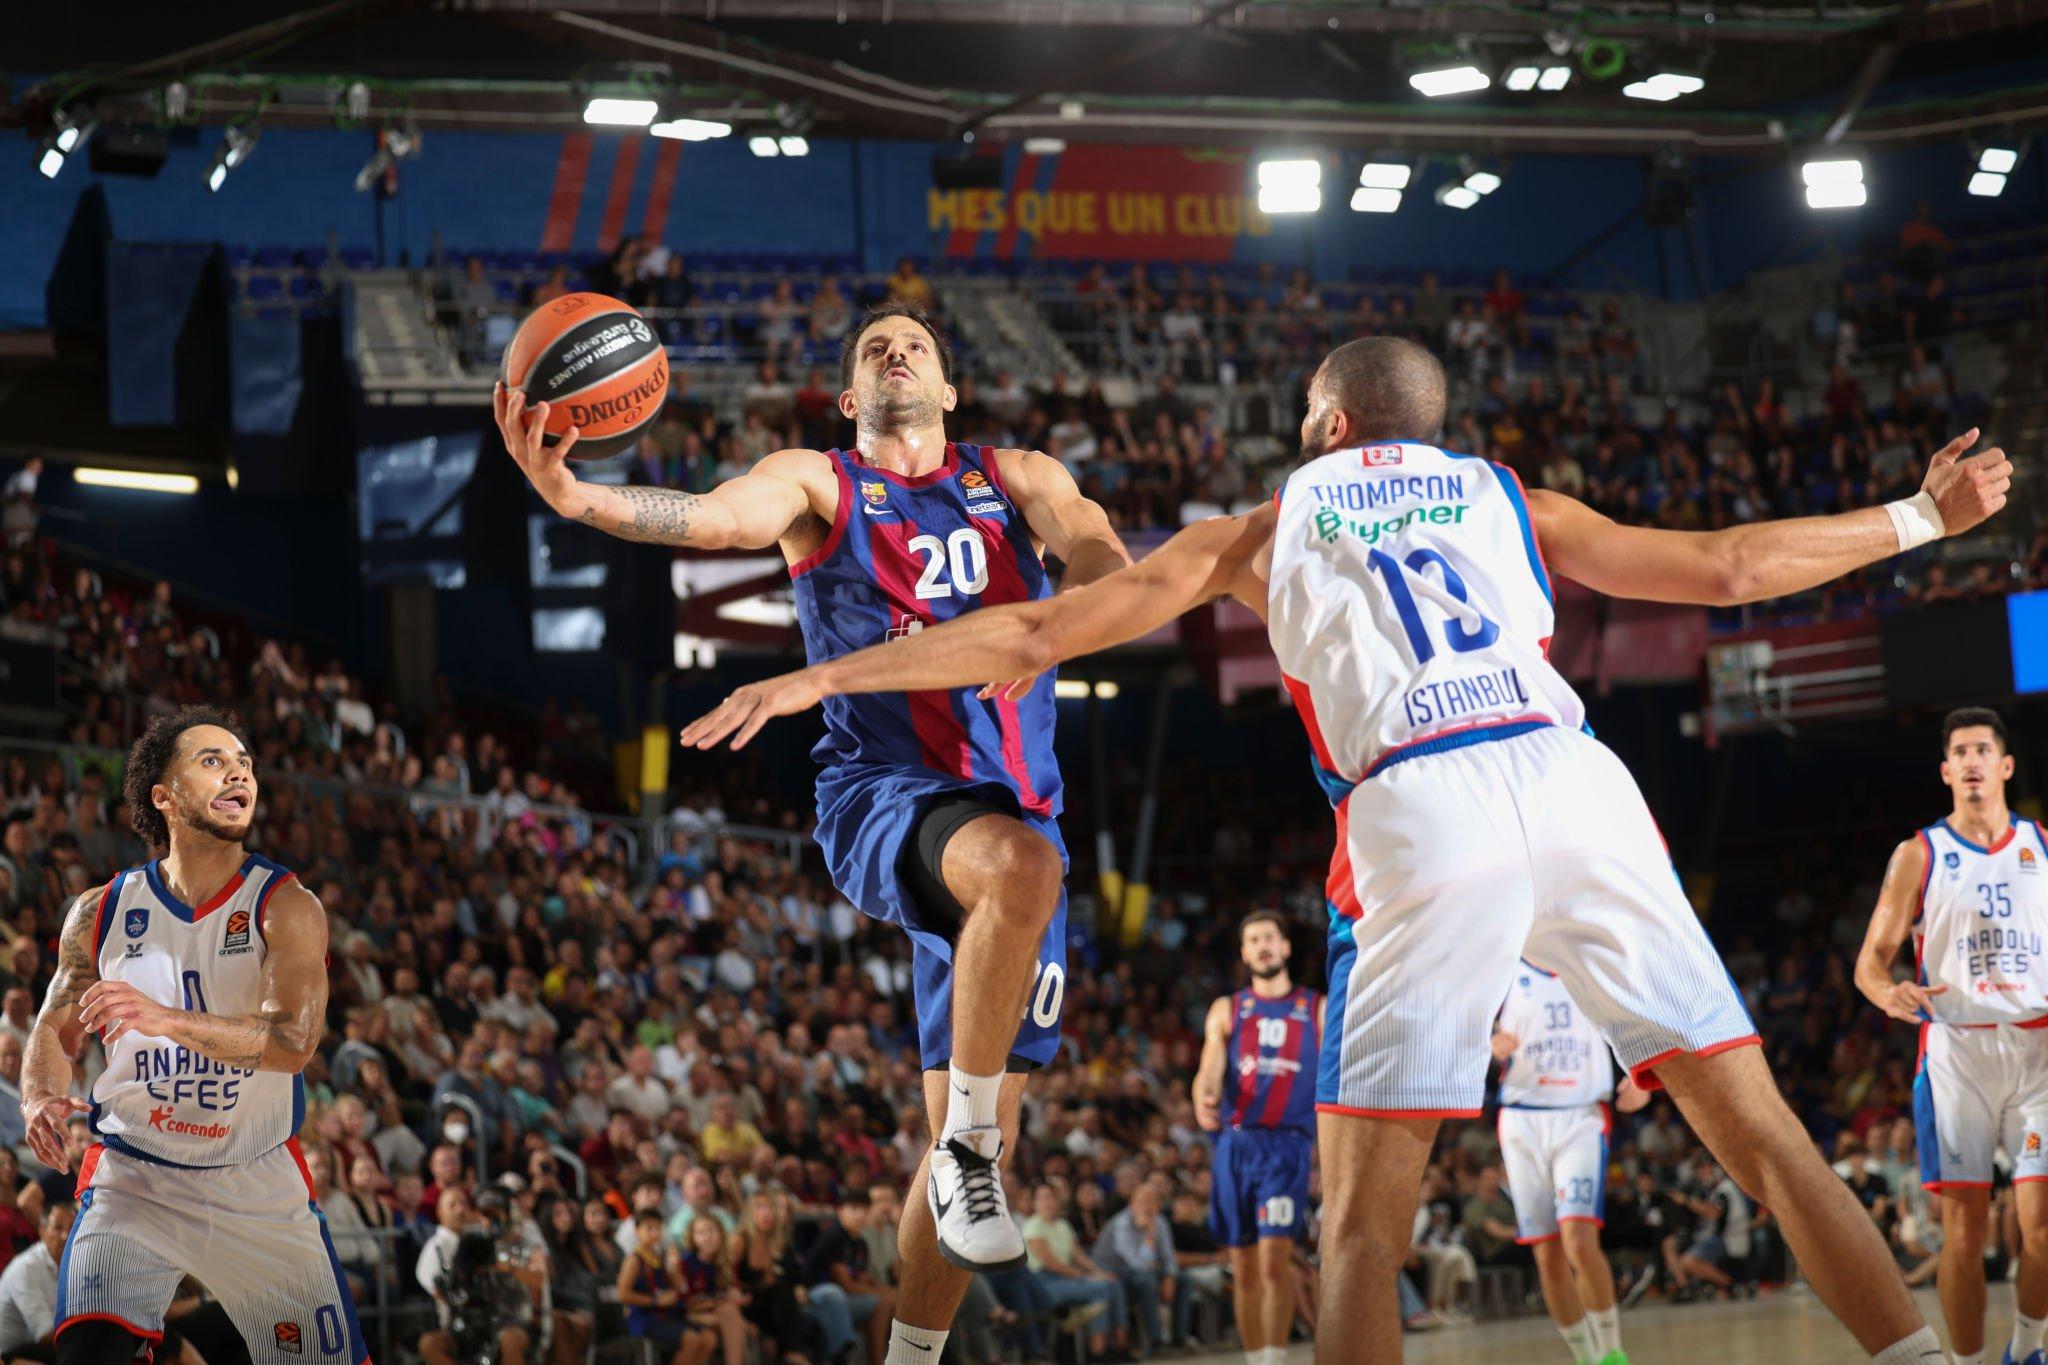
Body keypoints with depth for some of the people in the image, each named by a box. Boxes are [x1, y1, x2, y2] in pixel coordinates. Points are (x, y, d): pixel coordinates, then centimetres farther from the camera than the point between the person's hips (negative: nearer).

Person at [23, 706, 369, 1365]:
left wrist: (168, 1020, -40)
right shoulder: (100, 913, -1)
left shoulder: (286, 907, -10)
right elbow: (55, 1031, 11)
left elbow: (293, 1041, -25)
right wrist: (41, 1100, -12)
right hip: (132, 1180, 0)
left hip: (260, 1187, 0)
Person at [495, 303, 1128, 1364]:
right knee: (1018, 867, -39)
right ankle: (965, 1152, -25)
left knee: (982, 1134, 4)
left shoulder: (1018, 480, 15)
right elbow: (714, 517, -14)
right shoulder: (817, 483, 7)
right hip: (883, 794, -4)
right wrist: (572, 494, -36)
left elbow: (1104, 561, -5)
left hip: (1012, 809, 4)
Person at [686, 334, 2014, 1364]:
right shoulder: (1507, 497, 27)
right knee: (1762, 1128, 7)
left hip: (1420, 812, -2)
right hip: (1578, 782, 2)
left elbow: (1034, 633, 23)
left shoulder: (1265, 528, 24)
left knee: (1365, 1217, 4)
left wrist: (823, 677, 30)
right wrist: (1921, 519, 37)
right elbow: (1728, 567, 24)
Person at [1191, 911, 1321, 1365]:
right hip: (1235, 1141, 2)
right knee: (1243, 1267, 6)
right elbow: (1210, 1071, -2)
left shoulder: (1318, 1009, 10)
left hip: (1287, 1144, -2)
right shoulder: (1226, 1009, 12)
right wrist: (1203, 1100, -24)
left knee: (1275, 1258, -17)